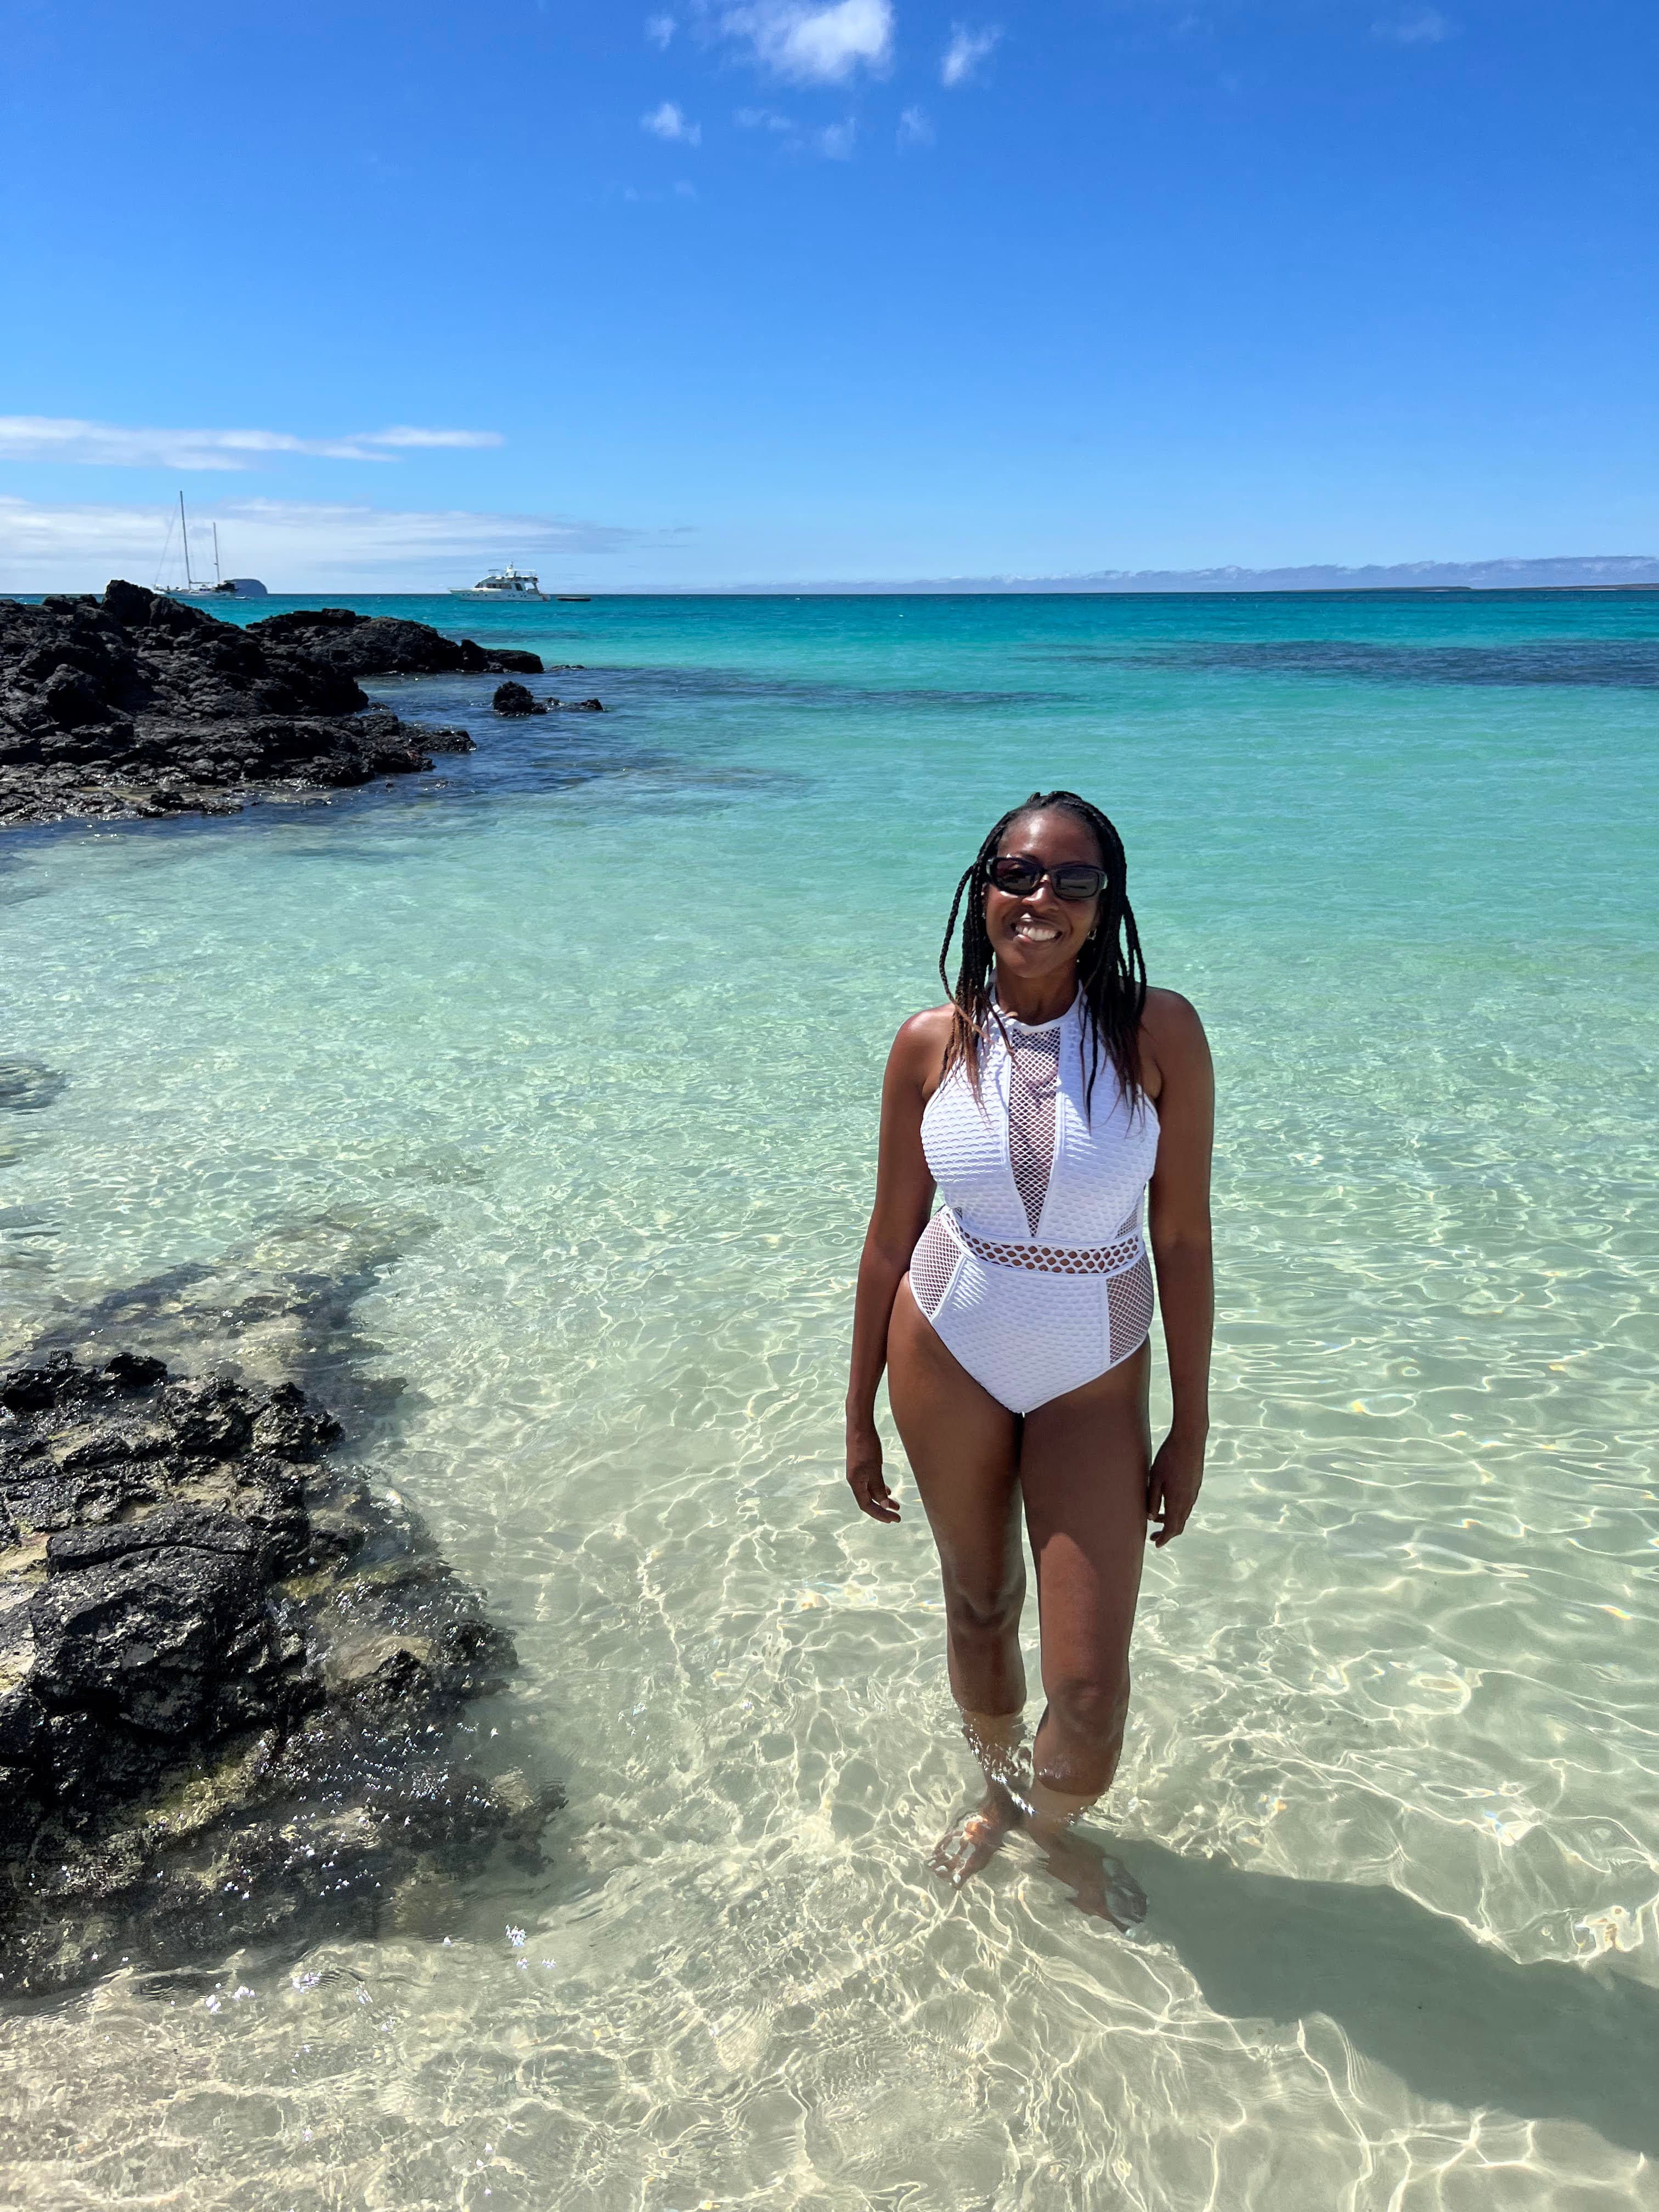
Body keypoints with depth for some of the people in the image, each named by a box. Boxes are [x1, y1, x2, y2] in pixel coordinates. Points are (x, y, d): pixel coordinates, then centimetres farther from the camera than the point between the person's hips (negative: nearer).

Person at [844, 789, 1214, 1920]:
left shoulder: (1159, 1032, -14)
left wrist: (1192, 1427, -5)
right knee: (979, 1608, 20)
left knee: (1090, 1679, 0)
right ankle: (999, 1789, 50)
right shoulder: (931, 1045, -9)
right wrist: (860, 1420, 3)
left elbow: (1184, 1239, -8)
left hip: (1094, 1379, -1)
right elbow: (890, 1240, -2)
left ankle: (1053, 1816, 36)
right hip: (949, 1359, 1)